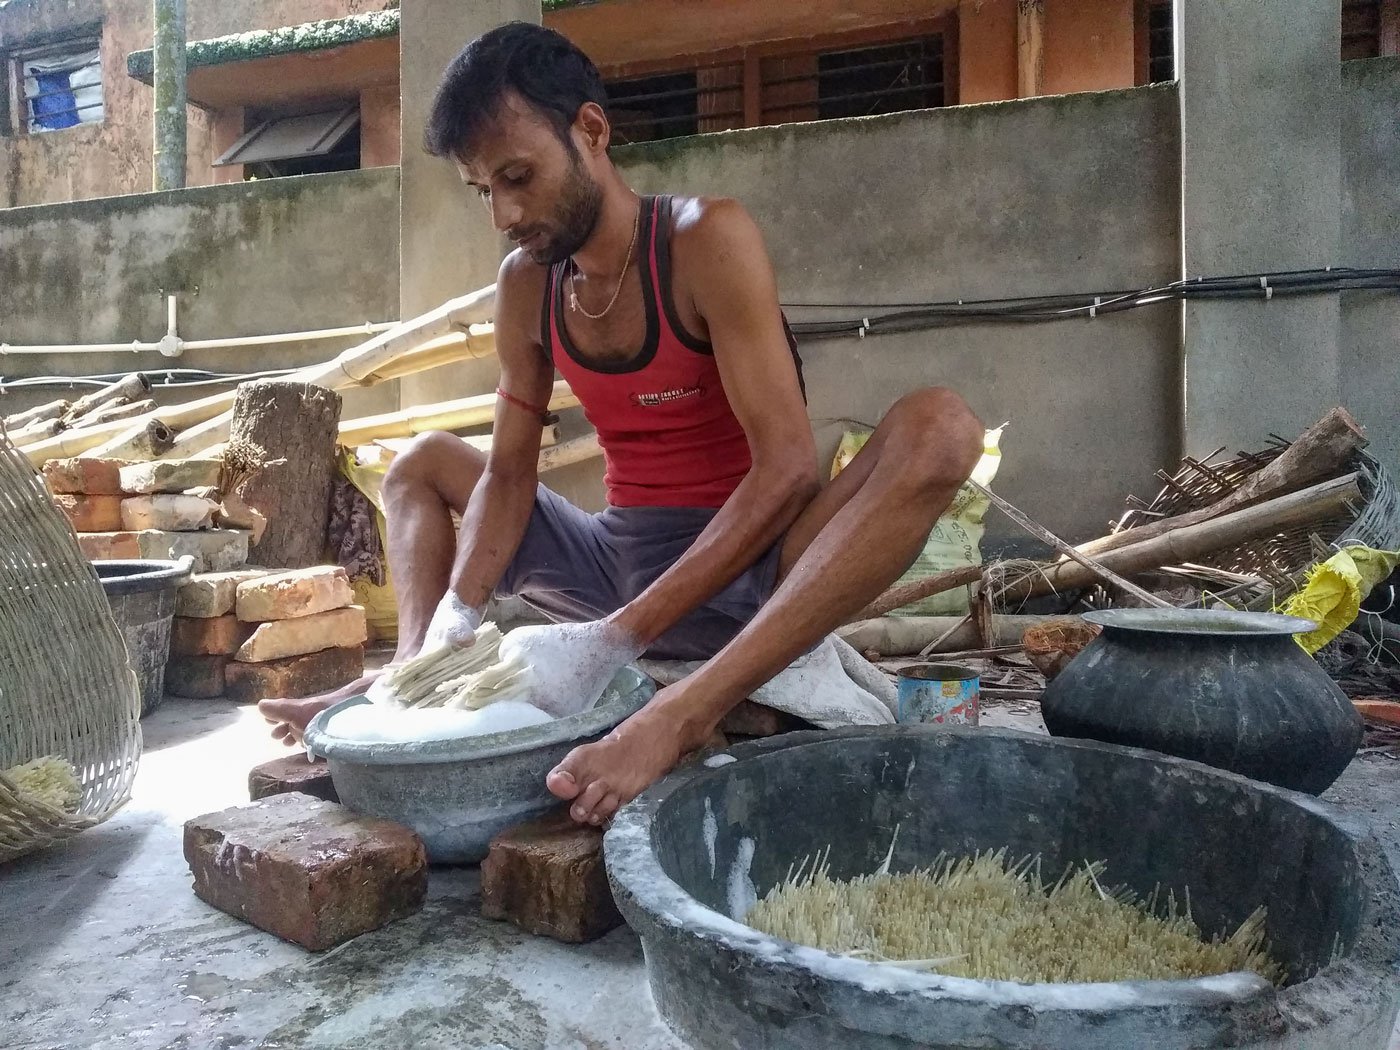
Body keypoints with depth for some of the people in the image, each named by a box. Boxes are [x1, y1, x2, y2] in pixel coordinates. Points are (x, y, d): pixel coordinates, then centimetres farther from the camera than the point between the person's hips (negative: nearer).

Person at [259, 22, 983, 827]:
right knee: (422, 465, 14)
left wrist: (619, 640, -32)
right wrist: (455, 618, -17)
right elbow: (509, 474, 1)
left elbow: (787, 467, -26)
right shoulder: (525, 284, 1)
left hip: (745, 575, -5)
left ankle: (681, 717, -44)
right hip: (618, 561, 6)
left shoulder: (708, 240, -16)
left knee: (940, 428, -31)